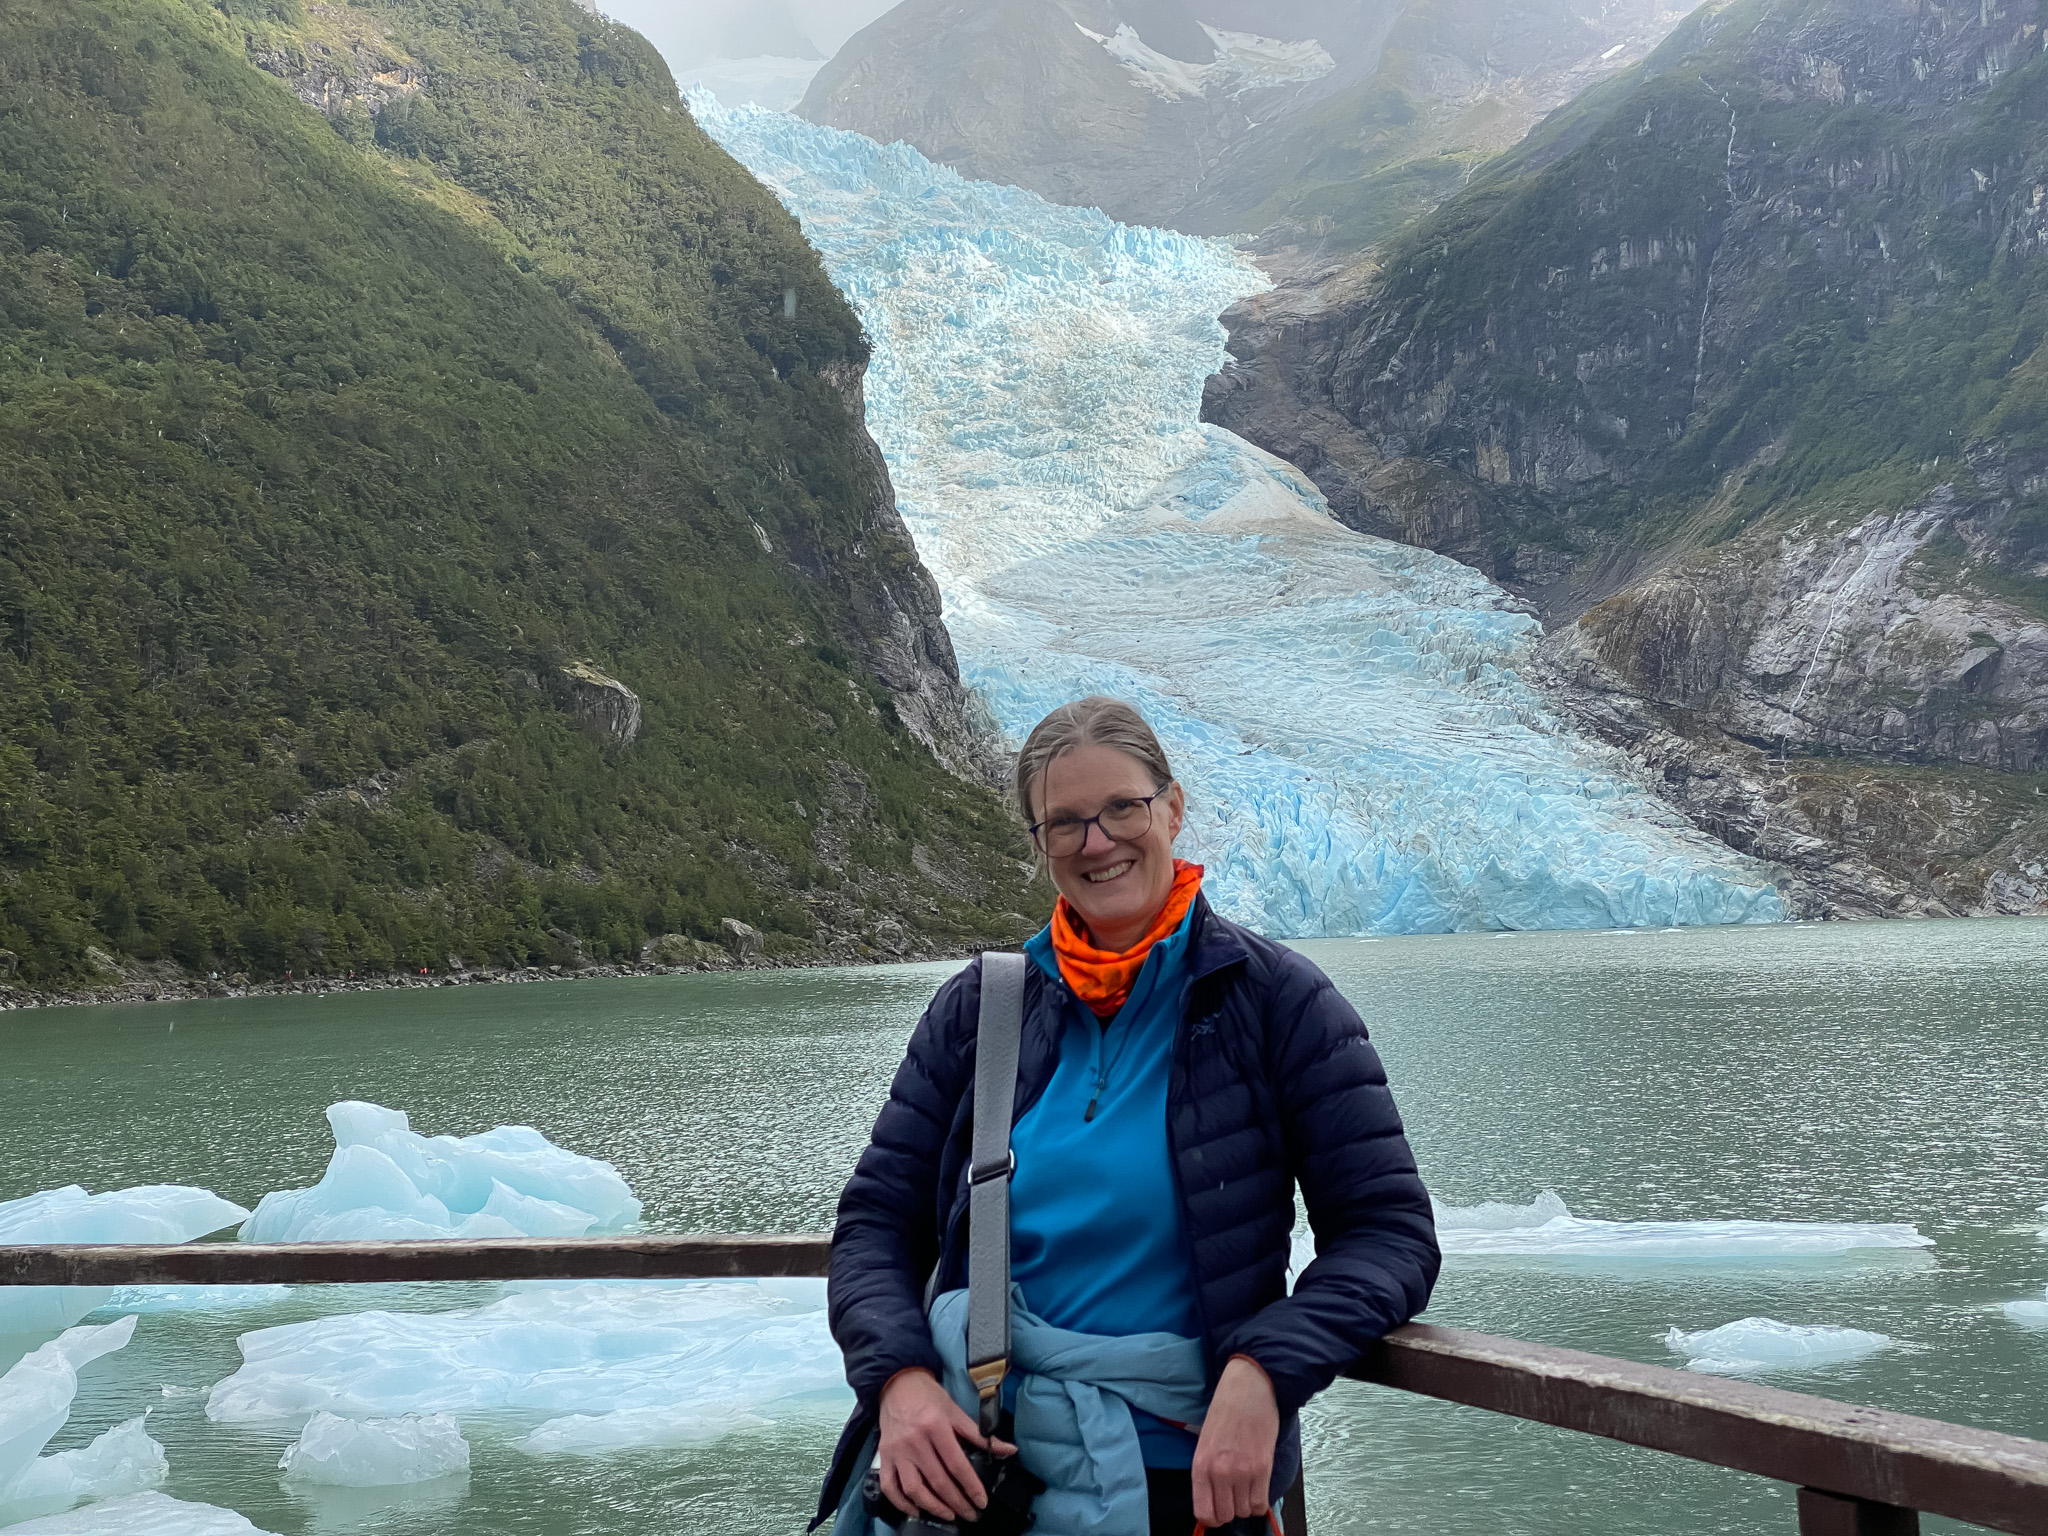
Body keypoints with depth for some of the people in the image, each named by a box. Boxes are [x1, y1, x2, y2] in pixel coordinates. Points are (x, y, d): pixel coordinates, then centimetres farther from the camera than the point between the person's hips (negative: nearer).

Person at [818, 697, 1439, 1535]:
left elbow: (1391, 1233, -4)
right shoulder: (976, 1010, 9)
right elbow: (876, 1222, 8)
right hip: (969, 1457, 2)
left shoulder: (1275, 999, 0)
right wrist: (901, 1378, -12)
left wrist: (1264, 1372, -20)